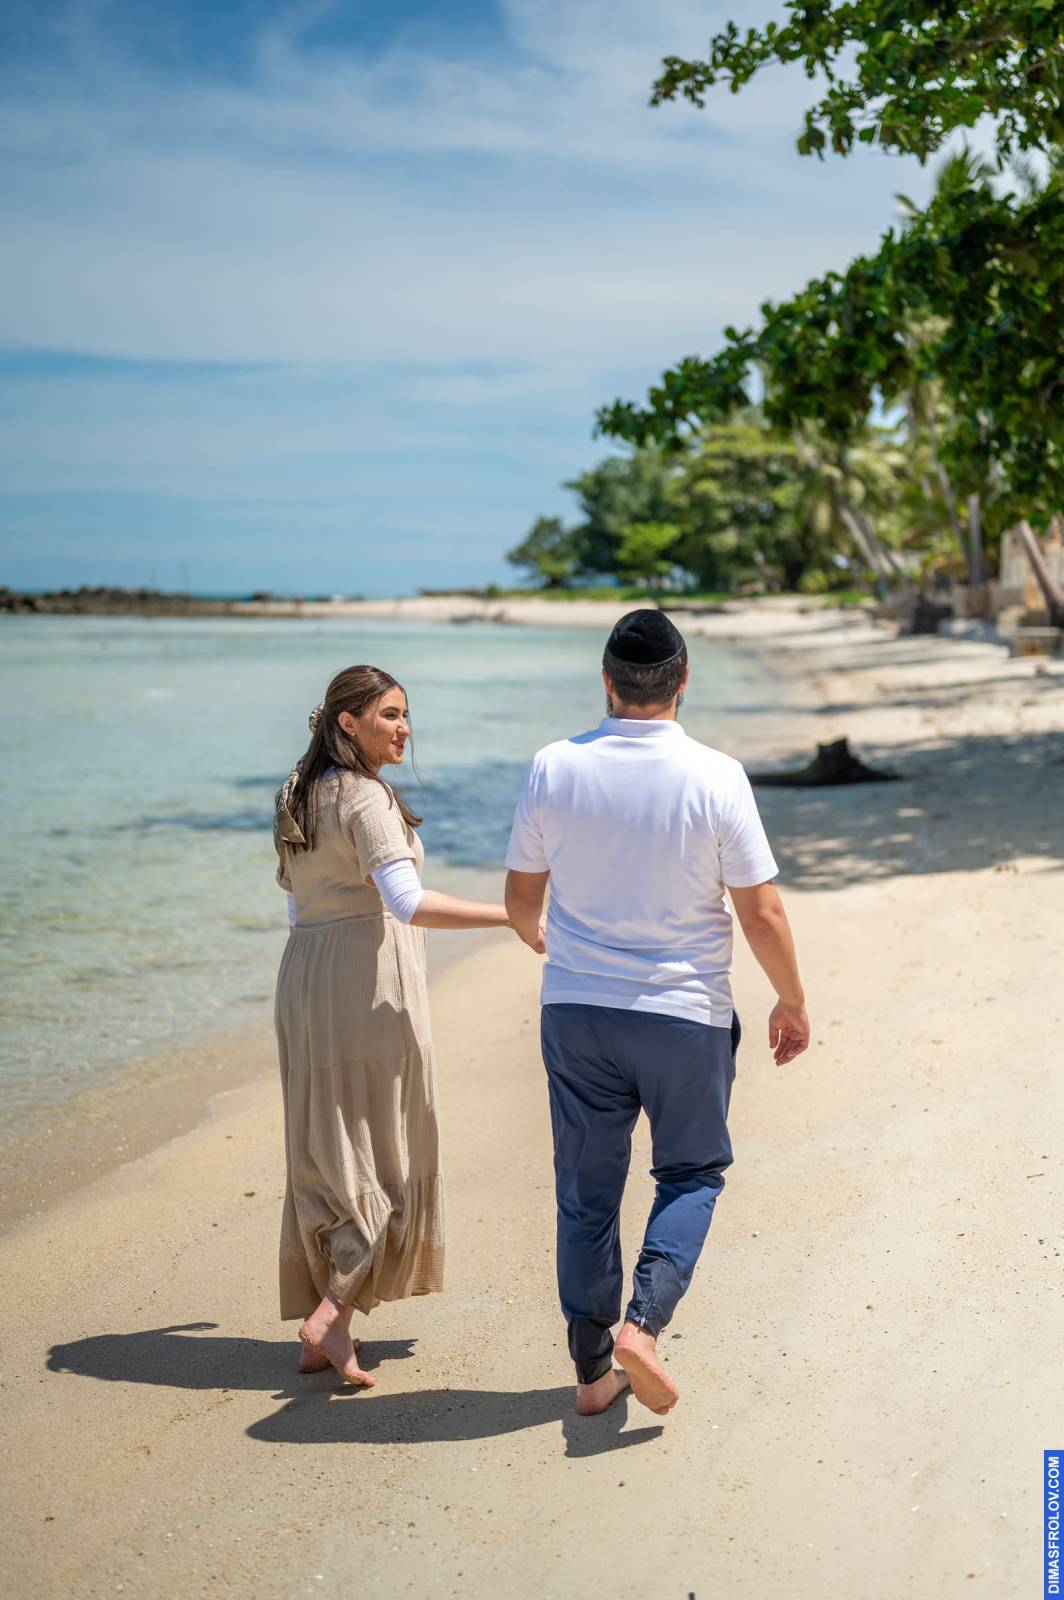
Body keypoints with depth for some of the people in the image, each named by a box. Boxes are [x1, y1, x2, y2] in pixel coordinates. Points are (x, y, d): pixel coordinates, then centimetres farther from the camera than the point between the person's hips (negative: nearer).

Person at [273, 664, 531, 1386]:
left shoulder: (299, 795, 13)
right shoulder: (367, 797, -14)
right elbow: (407, 902, -25)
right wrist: (511, 915, -25)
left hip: (305, 975, 9)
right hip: (369, 981, -8)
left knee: (325, 1153, 11)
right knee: (385, 1151, 2)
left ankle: (318, 1336, 16)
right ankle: (331, 1313, -4)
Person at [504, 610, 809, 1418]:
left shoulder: (555, 768, -5)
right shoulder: (714, 777, -12)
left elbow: (521, 896, 5)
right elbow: (762, 911, -9)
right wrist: (793, 1003, 6)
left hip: (576, 1009, 3)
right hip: (685, 1015, -2)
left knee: (586, 1190, 13)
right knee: (691, 1172, 17)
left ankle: (593, 1370, 21)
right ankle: (643, 1322, -2)